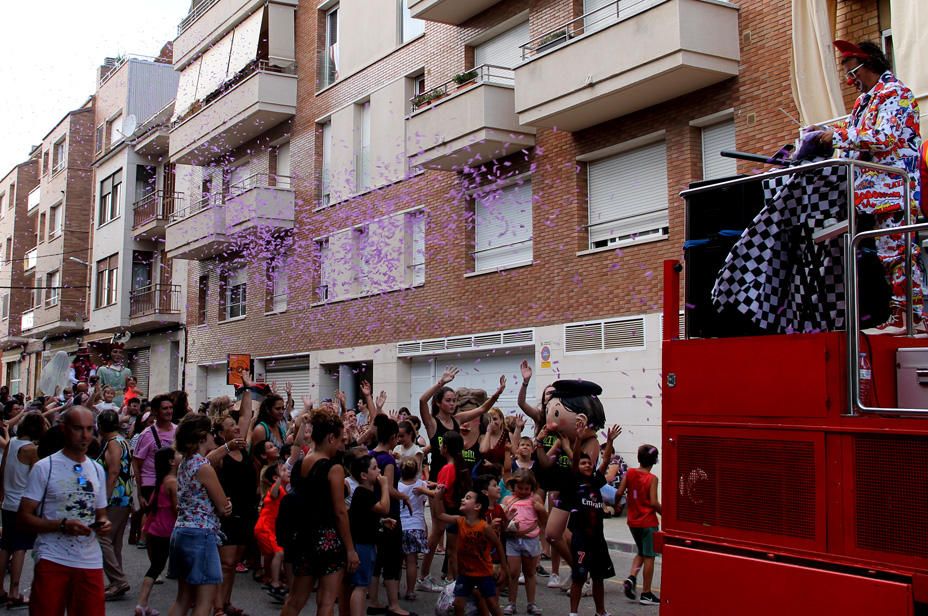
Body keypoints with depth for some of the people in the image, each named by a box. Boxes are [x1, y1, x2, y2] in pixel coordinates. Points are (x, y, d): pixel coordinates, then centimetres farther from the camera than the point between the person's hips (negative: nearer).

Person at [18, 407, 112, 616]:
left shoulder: (97, 470, 13)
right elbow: (23, 519, -7)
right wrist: (62, 526, -20)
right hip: (52, 560, -4)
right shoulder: (44, 467, -4)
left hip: (90, 561, 4)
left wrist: (103, 523, -2)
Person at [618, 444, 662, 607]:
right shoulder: (652, 478, -13)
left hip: (633, 521, 5)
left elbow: (619, 492, -2)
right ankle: (646, 594, 7)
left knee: (641, 552, 23)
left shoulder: (629, 473, -2)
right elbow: (654, 502, -18)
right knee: (649, 556, 4)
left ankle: (631, 577, 1)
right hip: (648, 522, -5)